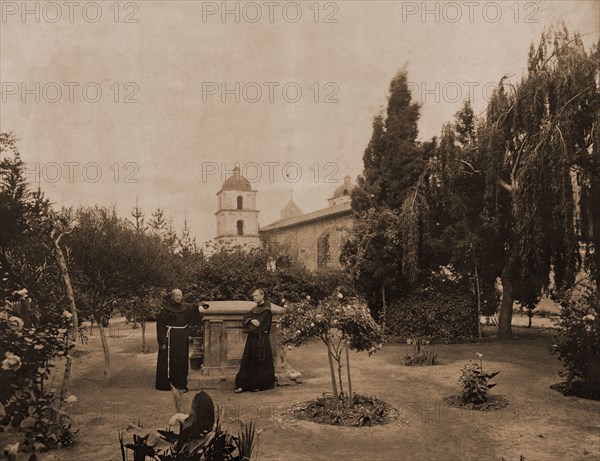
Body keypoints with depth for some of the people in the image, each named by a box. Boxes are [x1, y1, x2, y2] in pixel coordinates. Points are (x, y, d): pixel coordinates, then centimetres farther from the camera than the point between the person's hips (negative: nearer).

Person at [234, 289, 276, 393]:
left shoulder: (266, 311, -11)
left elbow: (259, 326, -15)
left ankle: (260, 384, 12)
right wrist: (251, 320, -18)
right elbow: (244, 319, 4)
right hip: (252, 340, 7)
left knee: (260, 362, 1)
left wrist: (246, 329, -3)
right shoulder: (254, 309, 13)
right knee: (247, 362, 4)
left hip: (261, 340, -7)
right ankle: (243, 385, 5)